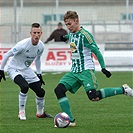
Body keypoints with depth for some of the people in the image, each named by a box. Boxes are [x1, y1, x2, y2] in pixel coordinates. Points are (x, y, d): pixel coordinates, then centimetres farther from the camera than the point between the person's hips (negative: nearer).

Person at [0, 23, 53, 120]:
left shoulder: (41, 46, -8)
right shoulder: (23, 44, -28)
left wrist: (39, 74, 16)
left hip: (26, 70, 6)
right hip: (14, 69, -6)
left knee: (41, 92, 2)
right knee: (24, 86, -33)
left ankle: (40, 113, 28)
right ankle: (21, 112, -16)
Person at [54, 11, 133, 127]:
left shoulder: (85, 35, -15)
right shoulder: (71, 33, 9)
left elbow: (96, 51, -14)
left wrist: (103, 67, -19)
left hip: (86, 70, -8)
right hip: (74, 71, 8)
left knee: (94, 96, -20)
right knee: (59, 90, -10)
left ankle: (123, 90, -1)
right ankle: (70, 120, -8)